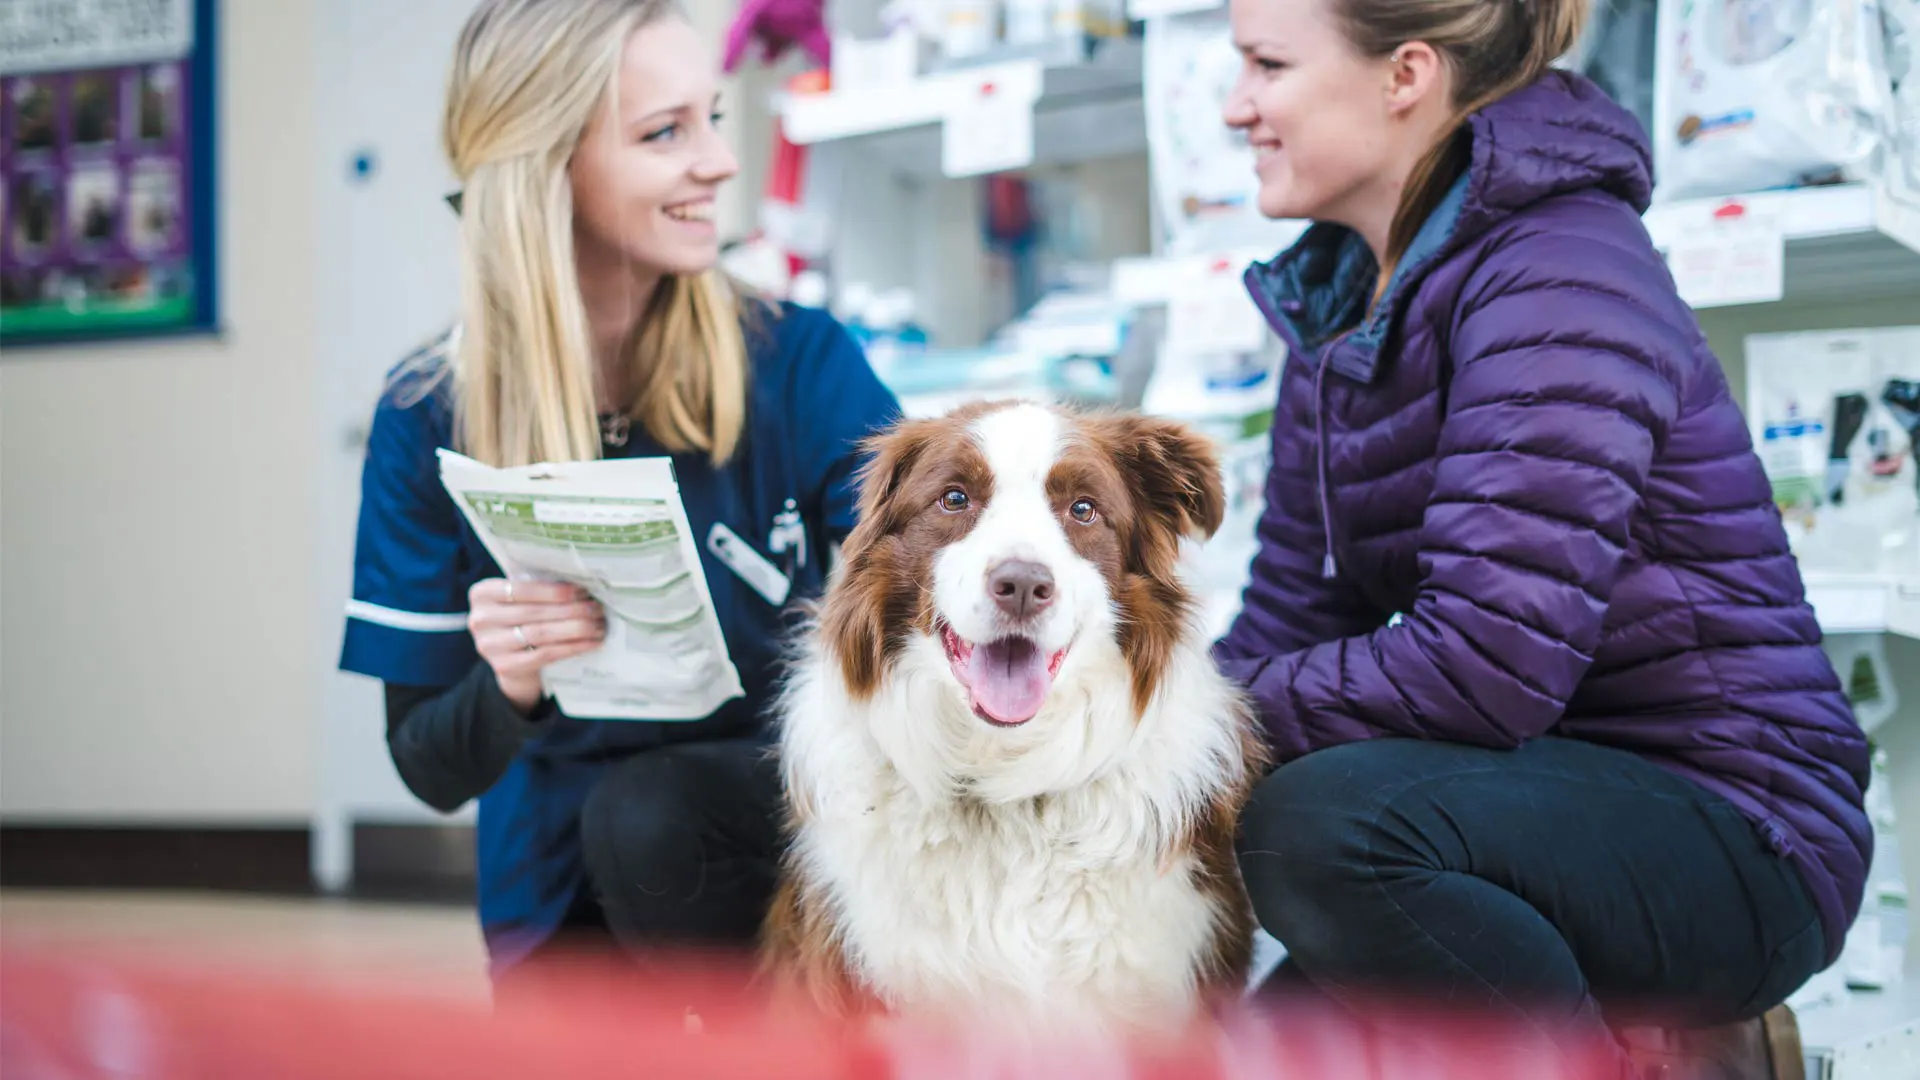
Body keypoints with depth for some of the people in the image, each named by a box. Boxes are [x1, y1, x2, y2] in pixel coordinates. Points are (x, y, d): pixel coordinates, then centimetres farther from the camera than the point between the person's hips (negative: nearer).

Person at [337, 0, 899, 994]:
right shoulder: (431, 418, -9)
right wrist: (505, 688, -28)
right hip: (560, 894, 1)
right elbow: (431, 770, -6)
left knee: (648, 815, -30)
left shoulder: (800, 362, -10)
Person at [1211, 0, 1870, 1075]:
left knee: (1323, 823, -34)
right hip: (1555, 787, 9)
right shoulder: (1343, 301, 8)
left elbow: (1488, 660, -29)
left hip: (1732, 836, -9)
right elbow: (1293, 617, 5)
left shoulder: (1559, 281, -20)